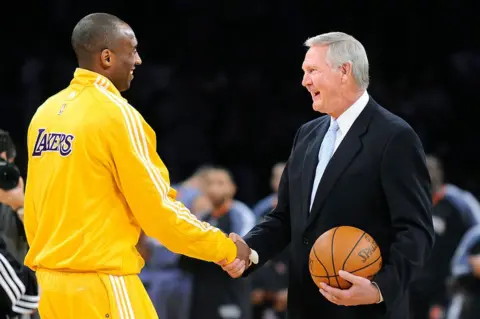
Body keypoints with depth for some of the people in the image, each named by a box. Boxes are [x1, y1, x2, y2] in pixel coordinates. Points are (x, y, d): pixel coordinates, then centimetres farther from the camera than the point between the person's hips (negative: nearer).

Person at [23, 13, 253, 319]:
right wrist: (226, 248, -1)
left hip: (51, 279, 7)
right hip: (101, 281, -7)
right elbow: (157, 208, -11)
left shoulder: (46, 112, 8)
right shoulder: (116, 113, -12)